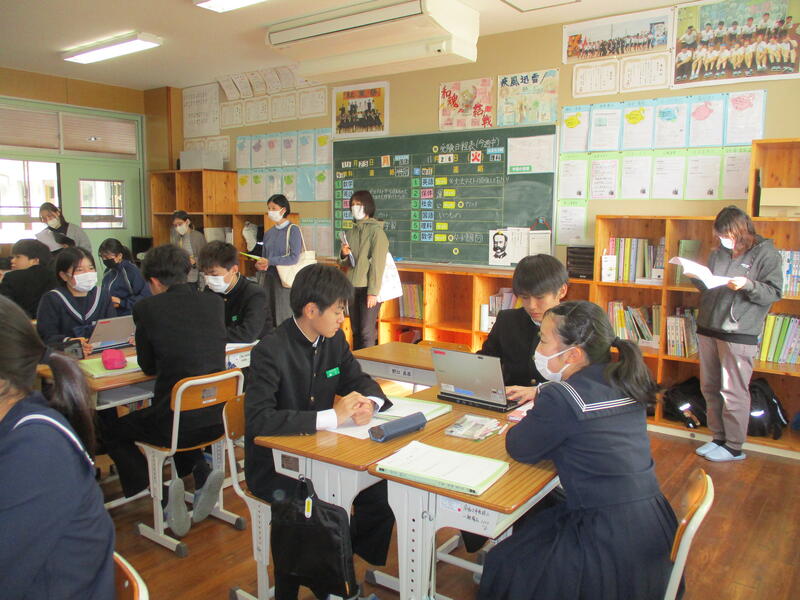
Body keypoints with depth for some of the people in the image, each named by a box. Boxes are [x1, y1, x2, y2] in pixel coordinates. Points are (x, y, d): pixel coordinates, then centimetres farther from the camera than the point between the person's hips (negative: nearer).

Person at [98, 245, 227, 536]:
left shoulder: (147, 307, -8)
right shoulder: (214, 302, 2)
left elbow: (148, 367, 4)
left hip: (176, 423, -5)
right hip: (218, 418, 5)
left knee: (110, 429, 24)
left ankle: (160, 496, 10)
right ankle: (202, 474, 17)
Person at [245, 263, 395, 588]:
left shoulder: (334, 340, 0)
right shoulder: (270, 351, -21)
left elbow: (361, 380, 10)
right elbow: (258, 419, -31)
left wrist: (368, 403, -15)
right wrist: (332, 416, -34)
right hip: (273, 466, -6)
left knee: (380, 492, -12)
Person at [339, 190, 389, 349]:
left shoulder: (376, 230, -7)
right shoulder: (352, 232, 14)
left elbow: (378, 263, -13)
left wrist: (373, 292, -18)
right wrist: (344, 255, -5)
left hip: (368, 288, -7)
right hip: (353, 287, 7)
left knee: (366, 332, -6)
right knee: (356, 331, 12)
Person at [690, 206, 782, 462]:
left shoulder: (766, 254, -3)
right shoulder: (719, 253, 13)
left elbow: (774, 292, -7)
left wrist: (748, 285, -23)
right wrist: (695, 275, 1)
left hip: (739, 334, -6)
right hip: (708, 329, 7)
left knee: (733, 393, -1)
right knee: (710, 389, 12)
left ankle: (734, 447, 11)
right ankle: (719, 438, 26)